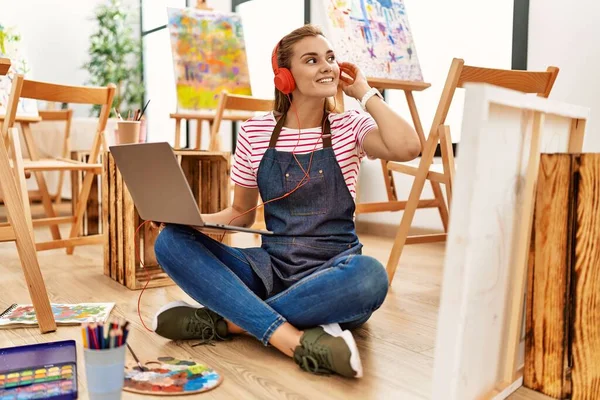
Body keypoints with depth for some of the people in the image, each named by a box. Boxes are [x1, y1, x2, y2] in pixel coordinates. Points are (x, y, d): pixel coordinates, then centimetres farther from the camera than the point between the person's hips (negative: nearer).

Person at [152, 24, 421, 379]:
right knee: (171, 240, -19)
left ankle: (222, 321, -23)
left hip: (332, 276, -1)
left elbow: (409, 148, -21)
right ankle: (298, 342, -33)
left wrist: (364, 92, -9)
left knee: (370, 275, -37)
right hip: (270, 268, 2)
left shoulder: (349, 128, 1)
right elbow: (241, 213, 12)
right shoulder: (255, 132, 4)